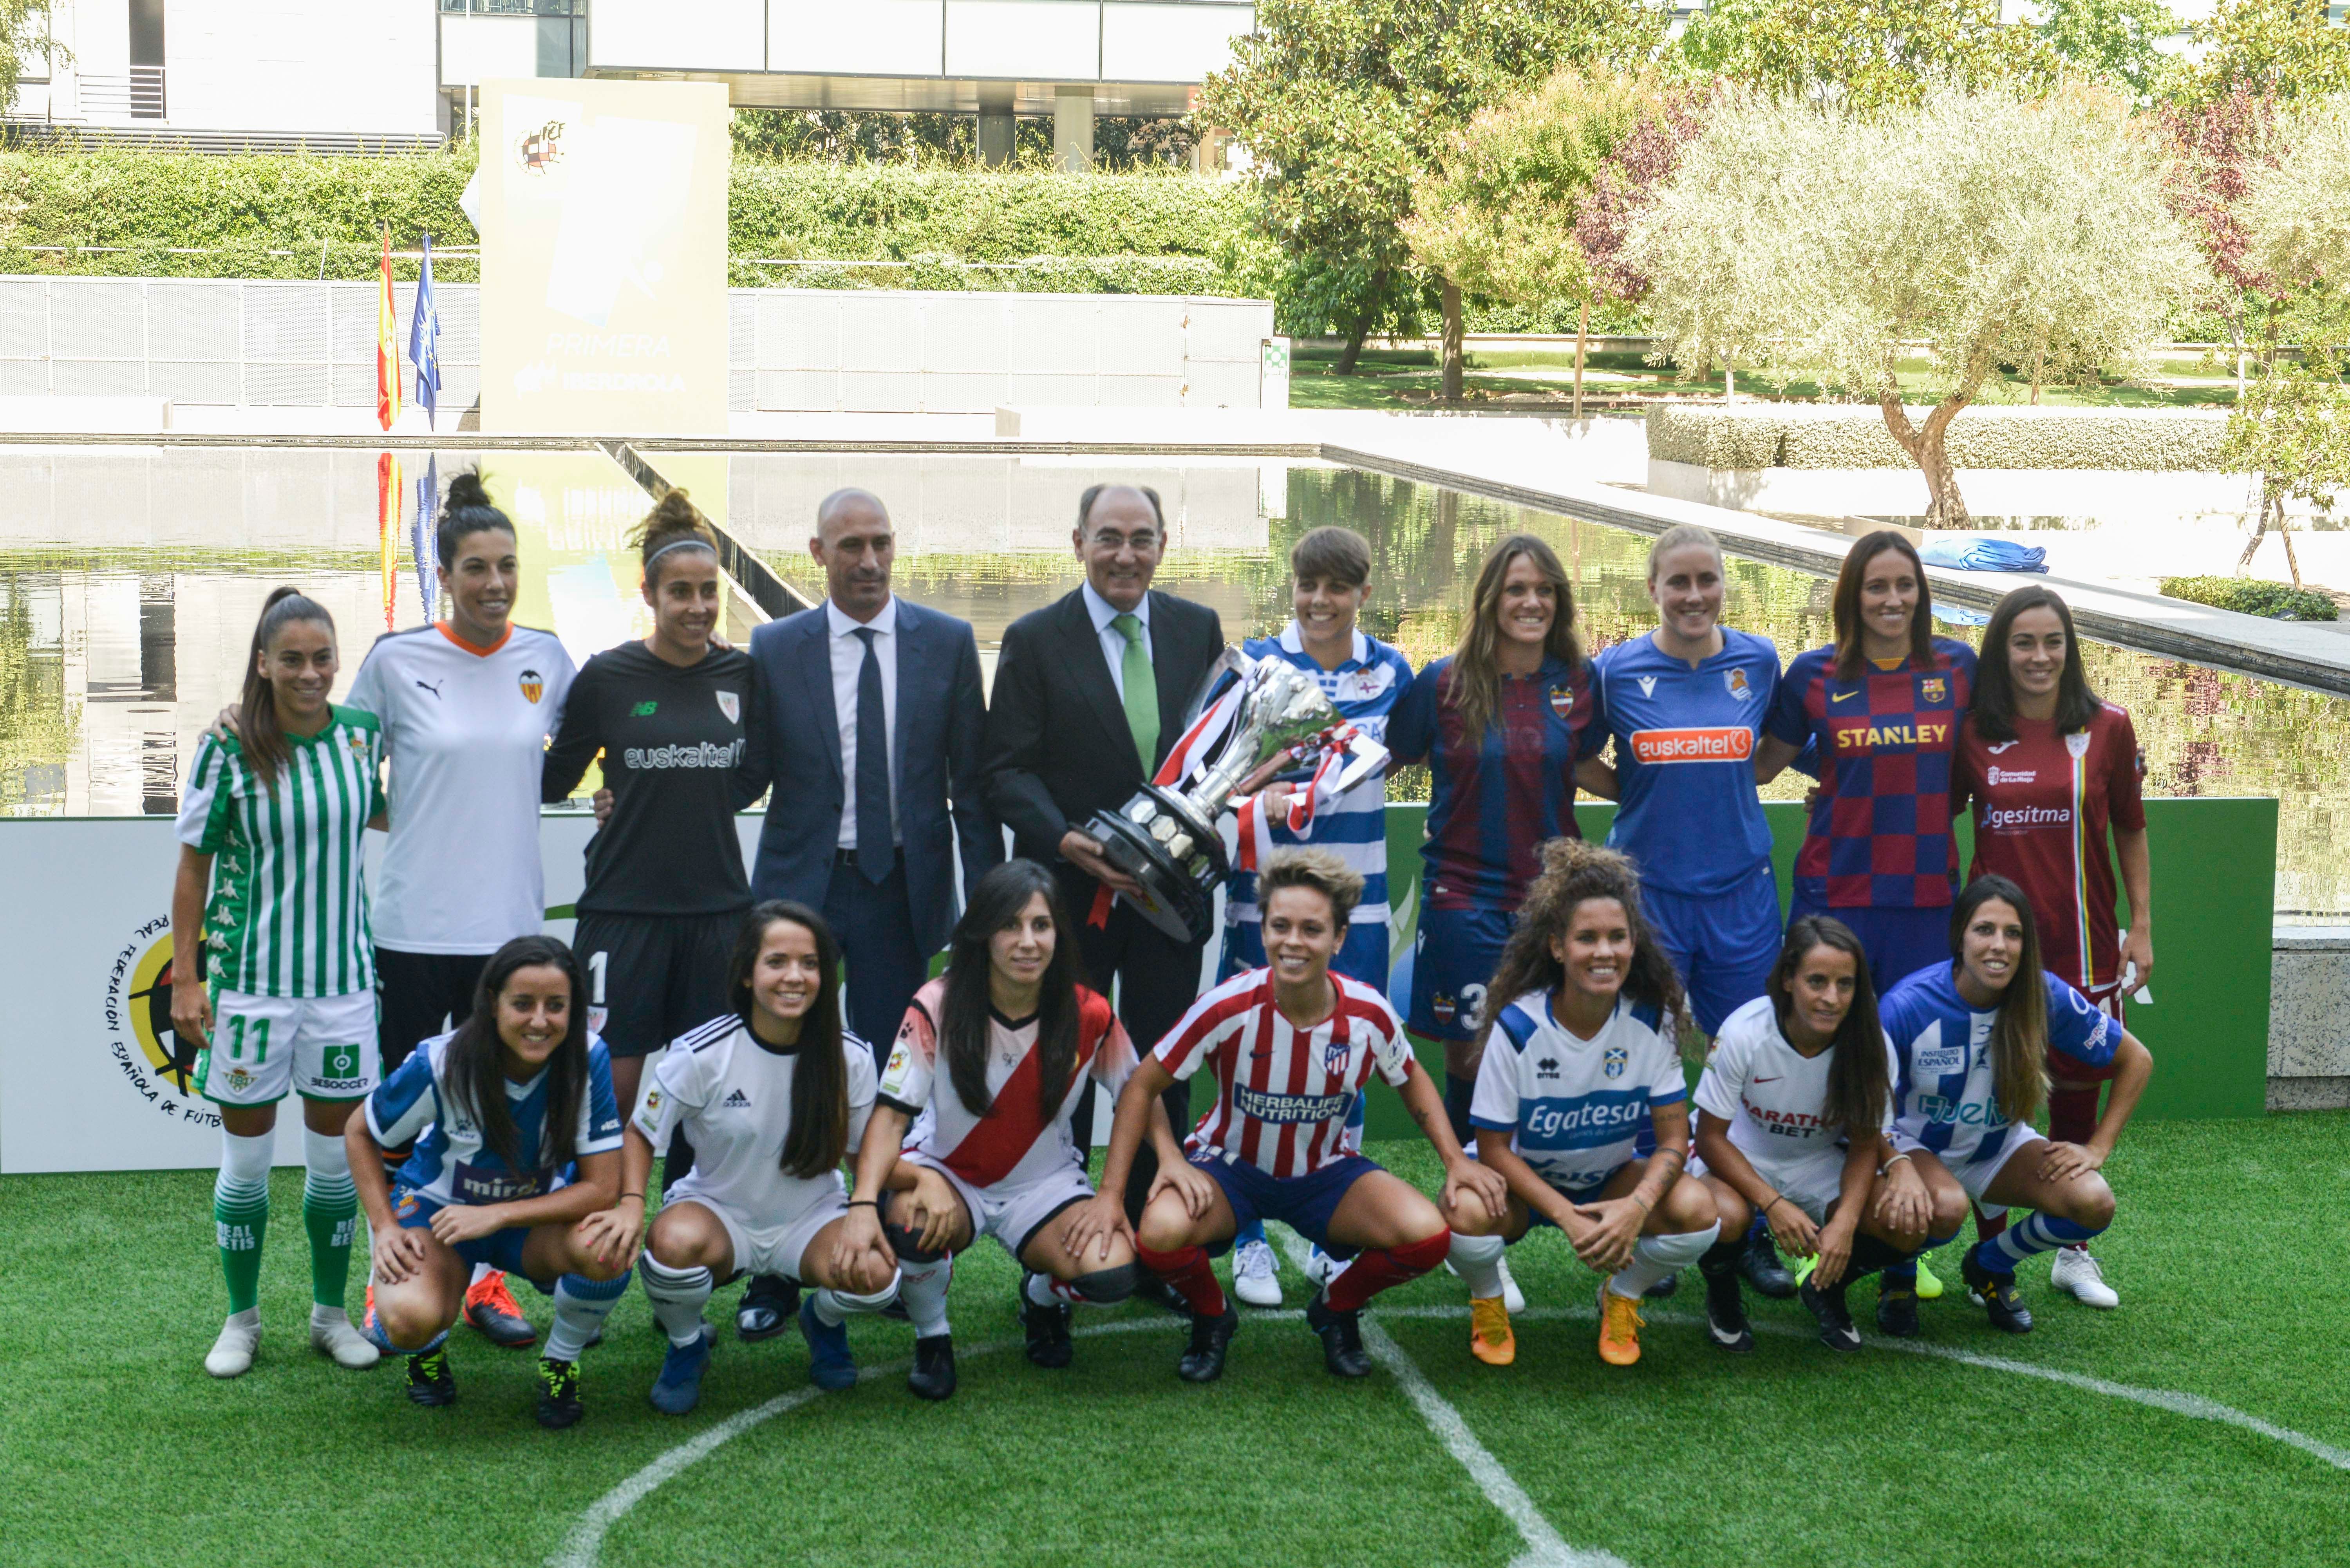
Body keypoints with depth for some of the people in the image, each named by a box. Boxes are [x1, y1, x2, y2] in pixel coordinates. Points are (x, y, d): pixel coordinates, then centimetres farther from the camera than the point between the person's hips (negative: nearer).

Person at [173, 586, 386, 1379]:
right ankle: (241, 1320, 21)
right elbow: (193, 865, -4)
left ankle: (332, 1313, 25)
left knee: (337, 1156, 10)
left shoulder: (361, 734, 0)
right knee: (247, 1159, 6)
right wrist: (186, 977, -6)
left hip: (343, 974, 3)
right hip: (251, 978, -3)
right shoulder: (229, 749, -9)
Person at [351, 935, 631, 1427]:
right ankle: (427, 1348, 9)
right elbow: (360, 1131, -5)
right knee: (410, 1320, -32)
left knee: (606, 1248, -33)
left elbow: (603, 1188, -23)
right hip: (438, 1206, -1)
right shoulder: (440, 1063, -24)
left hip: (539, 1211, 1)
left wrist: (495, 1216, -30)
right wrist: (385, 1228, -15)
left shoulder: (588, 1060, -24)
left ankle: (561, 1362, -1)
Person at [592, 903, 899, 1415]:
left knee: (875, 1273, -31)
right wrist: (632, 1204, -24)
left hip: (812, 1217, 2)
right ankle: (686, 1344, 0)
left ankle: (824, 1321, 10)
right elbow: (641, 1135, -4)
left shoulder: (850, 1058, -10)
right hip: (717, 1209, -1)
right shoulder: (703, 1053, -16)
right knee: (675, 1243, -38)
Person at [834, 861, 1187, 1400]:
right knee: (910, 1220, -38)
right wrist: (864, 1204, -34)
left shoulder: (1088, 1016, -11)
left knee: (1111, 1274, -26)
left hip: (1046, 1184, 2)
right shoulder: (937, 1008, -17)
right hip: (948, 1174, -2)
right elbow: (892, 1112, -19)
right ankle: (931, 1335, -2)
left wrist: (1173, 1160, -14)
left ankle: (1042, 1295, 14)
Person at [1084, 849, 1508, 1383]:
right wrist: (1109, 1195, -21)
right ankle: (1211, 1318, 3)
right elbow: (1143, 1086, -15)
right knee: (1161, 1232, -34)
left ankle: (1336, 1309, 10)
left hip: (1324, 1173, 2)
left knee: (1427, 1235, -24)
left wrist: (1456, 1160, -8)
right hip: (1229, 1166, -2)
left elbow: (1411, 1081, 6)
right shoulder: (1229, 1008, -24)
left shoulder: (1369, 1014, -17)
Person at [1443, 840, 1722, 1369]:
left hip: (1615, 1177, 2)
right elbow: (1494, 1148, -16)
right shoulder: (1518, 1026, -22)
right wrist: (1567, 1217, -29)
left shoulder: (1650, 1019, -16)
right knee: (1466, 1215, -35)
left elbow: (1673, 1139, -12)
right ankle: (1487, 1303, 2)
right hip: (1526, 1182, -2)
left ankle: (1622, 1298, 5)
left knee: (1696, 1209, -28)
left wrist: (1636, 1206, -32)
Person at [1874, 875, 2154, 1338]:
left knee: (2094, 1204, -23)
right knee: (1946, 1205, -38)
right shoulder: (1908, 1005, -25)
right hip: (1916, 1144, -3)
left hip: (1998, 1145, 4)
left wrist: (2098, 1149, -10)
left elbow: (2136, 1061, -3)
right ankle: (1898, 1276, 0)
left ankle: (1990, 1266, 8)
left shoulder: (2047, 998, -18)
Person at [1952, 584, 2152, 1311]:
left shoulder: (2108, 728, 0)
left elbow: (2130, 832, 7)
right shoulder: (1973, 733, -1)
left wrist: (2141, 927, 4)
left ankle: (2074, 1252, 27)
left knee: (2078, 1095, 11)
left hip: (2083, 943, 1)